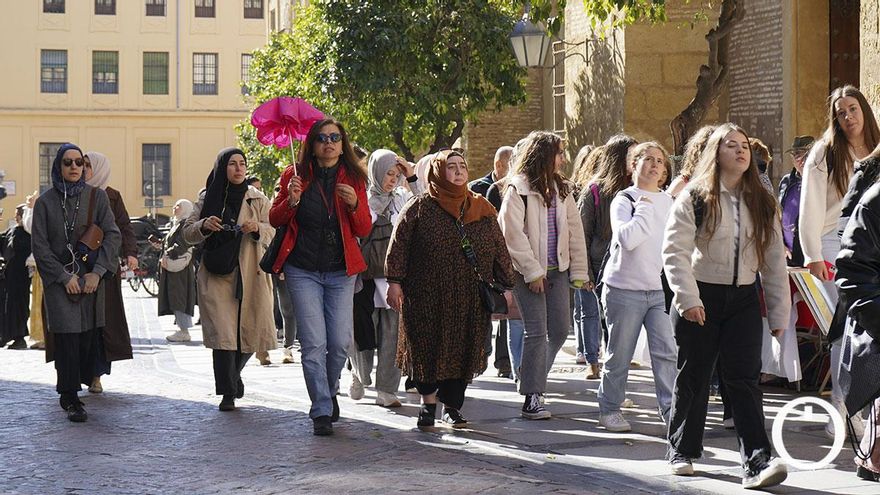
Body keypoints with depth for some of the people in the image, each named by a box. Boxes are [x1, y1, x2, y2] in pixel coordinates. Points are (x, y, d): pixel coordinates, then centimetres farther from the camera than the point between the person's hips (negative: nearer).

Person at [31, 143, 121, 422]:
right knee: (67, 336, -9)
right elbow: (39, 246, -1)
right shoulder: (45, 202, 2)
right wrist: (65, 277, -8)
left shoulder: (96, 197, 5)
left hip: (91, 278, 2)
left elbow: (113, 236, 1)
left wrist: (97, 272, -8)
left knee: (88, 335, -2)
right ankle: (70, 399, -6)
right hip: (59, 280, -2)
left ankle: (77, 383, 16)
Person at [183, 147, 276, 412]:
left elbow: (273, 233, 4)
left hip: (249, 276, 1)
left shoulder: (258, 199, 9)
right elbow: (187, 233, 9)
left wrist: (258, 228, -18)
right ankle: (228, 392, -6)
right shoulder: (208, 198, 9)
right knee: (223, 333, -11)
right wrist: (203, 225, -12)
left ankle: (232, 376, 33)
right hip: (216, 276, -1)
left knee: (249, 333, 5)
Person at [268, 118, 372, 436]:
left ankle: (328, 392, 29)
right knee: (314, 343, -9)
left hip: (340, 272, 2)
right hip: (303, 270, -2)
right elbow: (275, 220, 6)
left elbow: (364, 230, 3)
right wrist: (291, 201, -14)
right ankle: (322, 412, -3)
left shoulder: (354, 179, 4)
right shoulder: (296, 175, 1)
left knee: (341, 343, 0)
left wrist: (354, 204, -17)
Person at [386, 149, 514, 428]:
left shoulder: (482, 209, 10)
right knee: (426, 347, 2)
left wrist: (505, 286, 8)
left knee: (462, 351, 4)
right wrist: (394, 281, -7)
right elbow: (399, 244, -1)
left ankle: (452, 406, 15)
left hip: (470, 299, 3)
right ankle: (429, 400, 19)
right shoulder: (420, 208, 0)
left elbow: (499, 250, 12)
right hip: (427, 297, -3)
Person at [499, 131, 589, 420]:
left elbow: (575, 230, 10)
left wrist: (579, 272, 4)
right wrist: (532, 272, -14)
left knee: (560, 329, 6)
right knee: (536, 332, -8)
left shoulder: (561, 188, 11)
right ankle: (532, 398, -4)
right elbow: (513, 234, -13)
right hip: (529, 271, -6)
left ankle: (534, 376, 29)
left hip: (557, 269, 6)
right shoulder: (518, 189, -8)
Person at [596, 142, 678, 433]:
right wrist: (645, 209, -14)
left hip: (660, 289, 5)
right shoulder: (624, 199, -6)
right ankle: (609, 409, 16)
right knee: (619, 355, 3)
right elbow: (627, 238, -22)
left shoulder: (668, 202, 12)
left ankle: (670, 409, -2)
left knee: (667, 352, -7)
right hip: (625, 288, -5)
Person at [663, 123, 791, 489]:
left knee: (744, 380, -8)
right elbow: (675, 250, -11)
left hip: (744, 300, 2)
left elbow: (774, 261, 9)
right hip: (701, 298, -2)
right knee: (693, 378, 7)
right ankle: (683, 453, 22)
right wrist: (688, 300, -19)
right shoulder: (695, 198, -4)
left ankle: (757, 463, -15)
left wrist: (779, 314, 5)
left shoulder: (762, 204, 9)